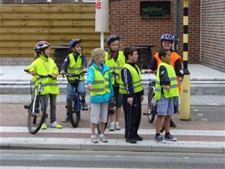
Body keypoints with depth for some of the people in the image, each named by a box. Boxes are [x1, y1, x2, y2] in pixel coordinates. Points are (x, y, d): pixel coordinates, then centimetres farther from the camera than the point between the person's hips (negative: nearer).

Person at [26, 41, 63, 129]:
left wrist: (54, 74, -10)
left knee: (53, 104, 8)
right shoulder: (37, 61, -2)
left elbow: (56, 70, 10)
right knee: (44, 104, -6)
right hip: (43, 86, -5)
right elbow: (30, 68, -12)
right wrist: (32, 71, -33)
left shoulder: (51, 61, 14)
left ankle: (53, 122, 16)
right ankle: (43, 122, 7)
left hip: (52, 86, 5)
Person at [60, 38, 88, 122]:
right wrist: (62, 70, -37)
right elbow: (65, 63, -17)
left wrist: (84, 68, -42)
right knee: (69, 97, 2)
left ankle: (83, 101, 3)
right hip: (70, 79, 1)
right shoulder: (69, 57, -2)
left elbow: (85, 62, -21)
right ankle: (68, 114, 17)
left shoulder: (82, 56, -1)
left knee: (82, 91, -29)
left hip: (80, 79, -1)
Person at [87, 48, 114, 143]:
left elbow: (109, 82, 11)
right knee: (94, 117, 2)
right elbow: (90, 76, -35)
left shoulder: (106, 68, 5)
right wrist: (89, 83, -56)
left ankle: (102, 134, 25)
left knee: (103, 117, 13)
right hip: (95, 96, -5)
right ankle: (93, 135, 13)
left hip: (105, 96, 5)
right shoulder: (92, 69, -12)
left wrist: (111, 94, 12)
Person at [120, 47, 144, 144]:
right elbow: (127, 83, -22)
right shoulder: (126, 69, -16)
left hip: (136, 95, 10)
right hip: (129, 96, -10)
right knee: (130, 116, -6)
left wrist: (141, 93, 22)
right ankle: (129, 136, 1)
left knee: (137, 115, 14)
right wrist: (129, 96, -26)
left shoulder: (135, 66, 15)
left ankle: (134, 134, 25)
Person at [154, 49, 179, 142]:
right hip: (163, 94, -9)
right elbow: (163, 77, -30)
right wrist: (166, 84, -45)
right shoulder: (162, 66, -14)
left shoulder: (169, 66, 16)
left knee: (168, 115, 14)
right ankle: (157, 135, -1)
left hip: (169, 94, 9)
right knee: (161, 114, -6)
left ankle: (167, 134, 24)